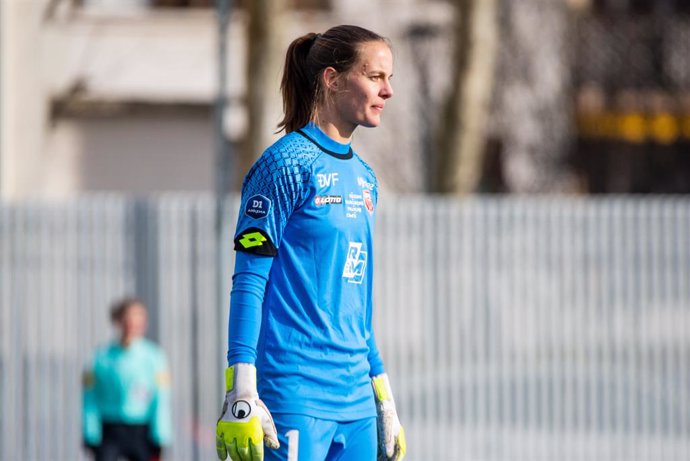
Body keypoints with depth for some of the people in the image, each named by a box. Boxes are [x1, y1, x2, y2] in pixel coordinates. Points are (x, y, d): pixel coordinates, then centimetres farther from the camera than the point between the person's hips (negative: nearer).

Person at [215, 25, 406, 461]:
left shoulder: (363, 177, 17)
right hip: (294, 394, -8)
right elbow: (248, 281, -9)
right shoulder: (288, 164, -6)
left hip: (356, 399, 8)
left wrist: (385, 400, 23)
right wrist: (242, 394, -16)